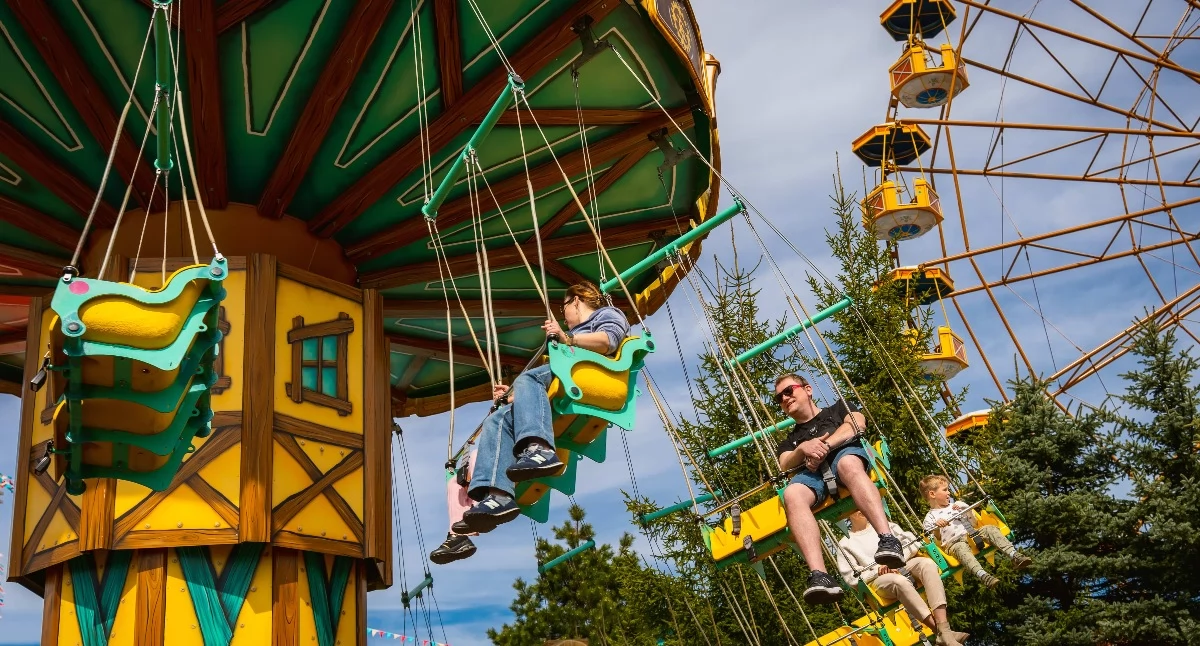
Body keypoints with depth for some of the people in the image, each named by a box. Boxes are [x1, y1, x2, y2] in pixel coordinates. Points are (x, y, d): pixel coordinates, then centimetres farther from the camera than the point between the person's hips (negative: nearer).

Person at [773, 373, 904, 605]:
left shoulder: (837, 409, 35)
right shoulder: (788, 442, 40)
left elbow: (857, 423, 11)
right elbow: (784, 465, 17)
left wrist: (825, 446, -5)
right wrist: (803, 449, -6)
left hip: (845, 452, -2)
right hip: (811, 474, 2)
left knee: (848, 464, -42)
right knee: (792, 494, -37)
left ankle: (888, 539, -60)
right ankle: (819, 576, -57)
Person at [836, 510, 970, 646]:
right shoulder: (845, 544, 14)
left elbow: (913, 543, 15)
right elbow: (852, 578, 3)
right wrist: (878, 570, -9)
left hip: (904, 565, 4)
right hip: (880, 579, -3)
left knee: (927, 563, -31)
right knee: (900, 581, -39)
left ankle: (944, 632, -45)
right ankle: (941, 632, -47)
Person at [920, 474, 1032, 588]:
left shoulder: (955, 505, 25)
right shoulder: (930, 518, 9)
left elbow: (974, 524, 22)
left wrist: (967, 509, 6)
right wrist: (937, 528, -17)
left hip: (971, 534, 5)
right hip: (954, 543, -5)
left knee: (990, 529, -19)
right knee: (962, 548, -39)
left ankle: (1015, 556, -34)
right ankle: (983, 575, -61)